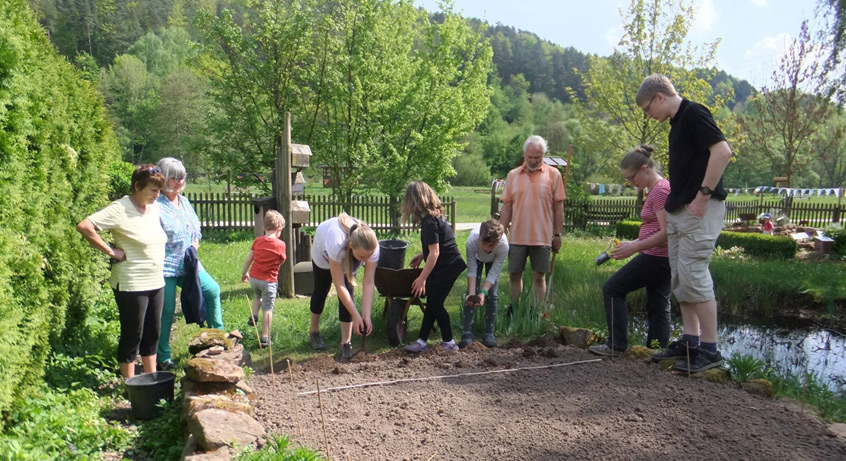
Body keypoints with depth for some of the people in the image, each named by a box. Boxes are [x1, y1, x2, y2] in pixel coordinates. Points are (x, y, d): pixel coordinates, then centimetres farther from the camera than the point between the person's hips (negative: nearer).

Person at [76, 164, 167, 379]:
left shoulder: (154, 207, 8)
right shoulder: (120, 209, -15)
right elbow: (84, 226, -23)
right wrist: (111, 251, -19)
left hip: (156, 282, 7)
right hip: (131, 286, -7)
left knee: (152, 334, 16)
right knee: (132, 337, 4)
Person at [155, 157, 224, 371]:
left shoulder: (184, 201, 12)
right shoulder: (156, 205, -13)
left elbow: (196, 230, 20)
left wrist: (194, 246, 2)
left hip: (189, 264, 7)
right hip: (166, 267, -7)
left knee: (213, 290, -2)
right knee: (166, 311, 1)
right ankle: (163, 358, 16)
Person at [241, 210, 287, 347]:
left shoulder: (257, 240, 1)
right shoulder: (280, 244, -11)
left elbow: (248, 259, 5)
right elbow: (282, 261, 2)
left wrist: (243, 274, 19)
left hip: (253, 277, 5)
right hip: (269, 280, -4)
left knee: (257, 295, 36)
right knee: (267, 308, 2)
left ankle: (253, 317, 24)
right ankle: (265, 337, 4)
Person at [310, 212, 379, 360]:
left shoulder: (372, 247, -39)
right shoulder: (336, 243, -49)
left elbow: (369, 283, -33)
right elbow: (339, 286, -43)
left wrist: (366, 316, -39)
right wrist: (356, 316, -40)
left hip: (348, 257, 2)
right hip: (324, 252, -2)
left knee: (348, 293, -12)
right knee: (321, 289, 12)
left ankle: (346, 343, -3)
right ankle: (314, 331, 37)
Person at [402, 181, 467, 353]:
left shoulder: (429, 221, -22)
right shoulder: (436, 215, 9)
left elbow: (435, 252, -24)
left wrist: (422, 278, -20)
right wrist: (422, 255, 22)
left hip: (446, 267, -10)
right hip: (447, 266, 10)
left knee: (435, 303, -1)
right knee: (432, 303, 10)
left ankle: (449, 342, 12)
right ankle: (422, 341, 15)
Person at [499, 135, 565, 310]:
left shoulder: (553, 174, 0)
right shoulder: (513, 175, 5)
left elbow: (558, 206, 1)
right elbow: (507, 207, 7)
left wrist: (558, 234, 0)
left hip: (542, 236, -2)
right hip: (517, 236, 2)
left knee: (539, 277, 5)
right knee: (514, 275, 8)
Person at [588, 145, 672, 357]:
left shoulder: (660, 190, -16)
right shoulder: (657, 189, 14)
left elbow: (665, 232, -23)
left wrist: (634, 248, -21)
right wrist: (632, 243, 11)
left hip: (655, 258, -10)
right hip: (661, 259, 10)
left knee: (612, 289, -2)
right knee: (658, 307, 10)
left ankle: (616, 345, 1)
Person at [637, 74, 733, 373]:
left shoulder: (694, 114, -10)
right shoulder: (677, 123, 19)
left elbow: (722, 151, -21)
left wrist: (704, 194, -21)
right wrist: (674, 202, 16)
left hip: (699, 210, -10)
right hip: (678, 211, 10)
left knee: (694, 275, -8)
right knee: (680, 279, 11)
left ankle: (710, 349, 0)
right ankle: (690, 341, 19)